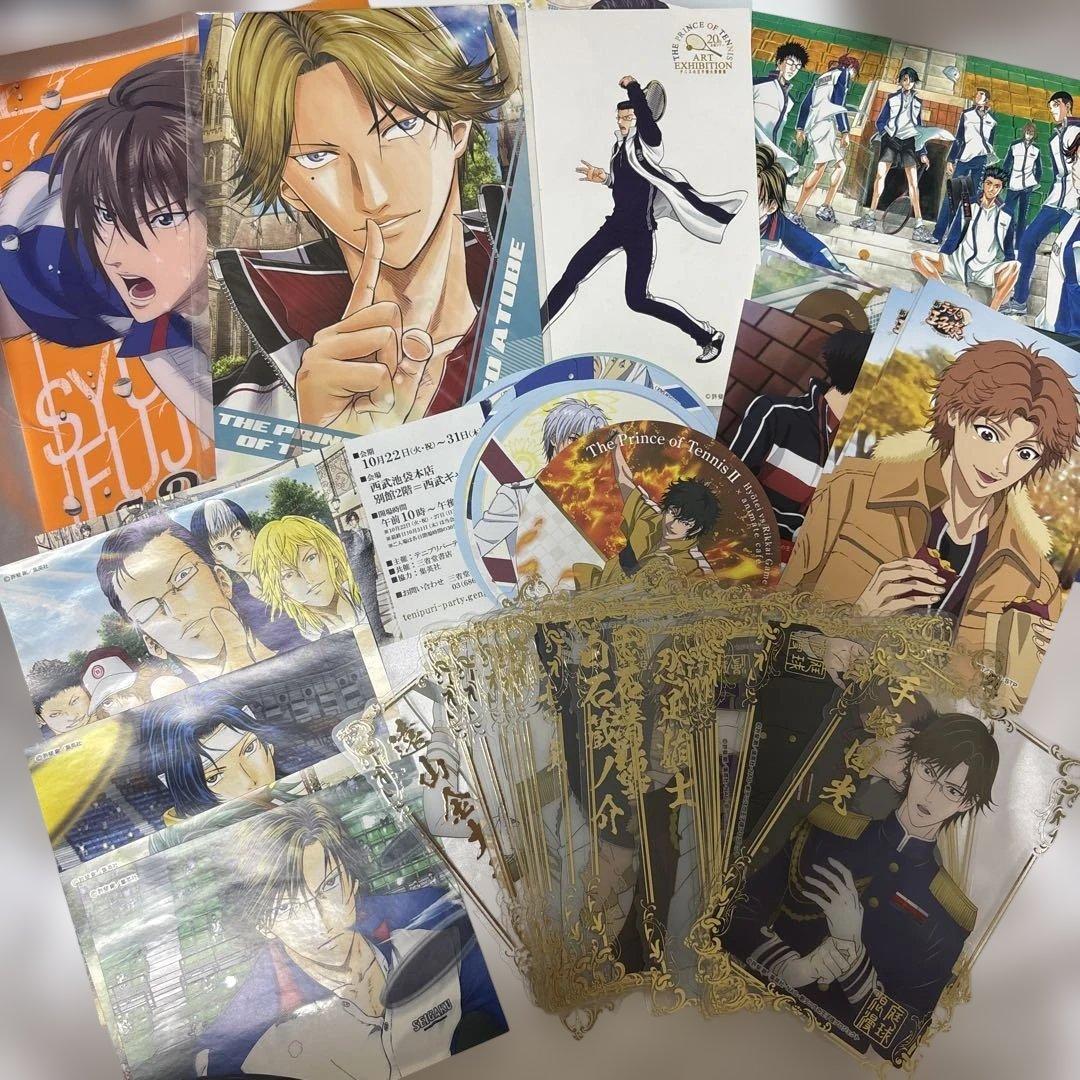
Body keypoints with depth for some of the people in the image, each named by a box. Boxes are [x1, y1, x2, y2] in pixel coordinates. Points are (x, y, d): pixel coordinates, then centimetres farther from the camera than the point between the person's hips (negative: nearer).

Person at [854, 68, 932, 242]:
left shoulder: (918, 102, 15)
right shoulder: (892, 98, 9)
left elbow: (919, 128, 17)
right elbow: (879, 122, 7)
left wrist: (922, 152, 12)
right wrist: (886, 136, -11)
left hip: (909, 142, 1)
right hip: (891, 139, -1)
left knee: (913, 181, -9)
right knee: (880, 173, -17)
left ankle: (919, 224, -14)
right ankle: (871, 216, -14)